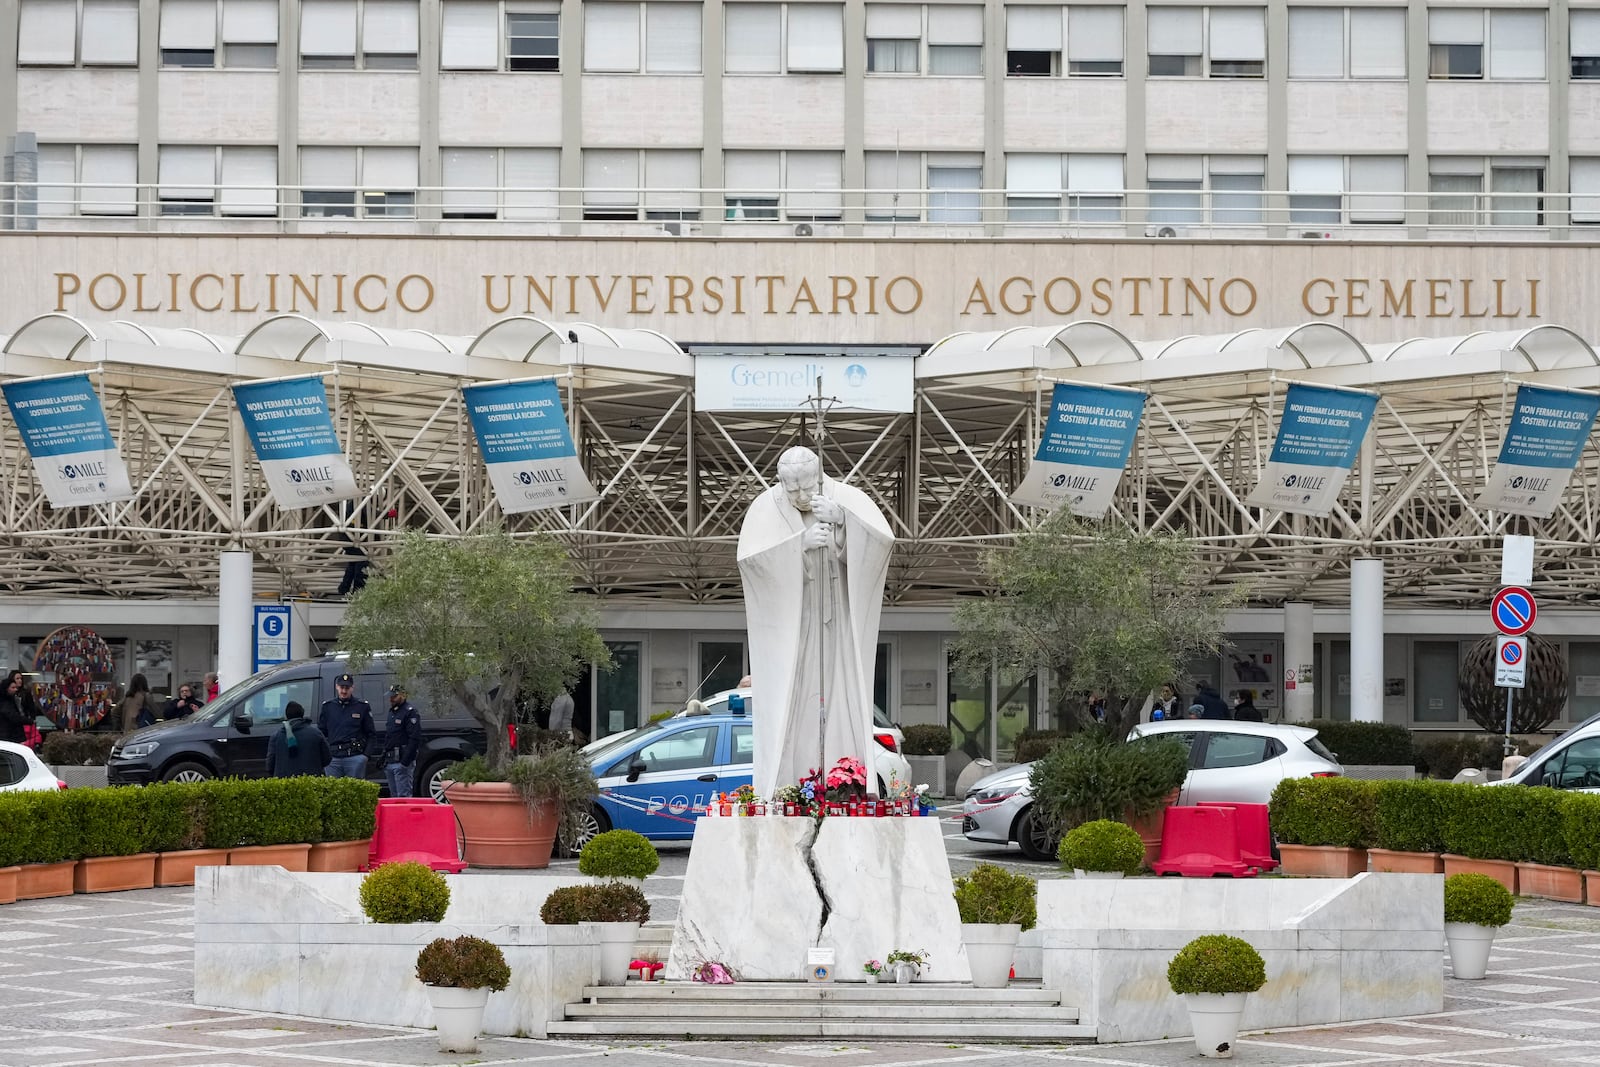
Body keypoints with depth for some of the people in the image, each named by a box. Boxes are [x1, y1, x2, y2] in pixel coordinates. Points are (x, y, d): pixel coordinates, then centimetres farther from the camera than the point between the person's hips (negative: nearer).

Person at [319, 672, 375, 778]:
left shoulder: (362, 706, 5)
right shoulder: (327, 706, 11)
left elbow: (370, 734, 7)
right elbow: (321, 732, 16)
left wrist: (366, 755, -4)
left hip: (355, 757, -3)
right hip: (333, 758, 3)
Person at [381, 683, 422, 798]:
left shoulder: (410, 712, -10)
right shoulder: (392, 712, 19)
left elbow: (415, 739, -18)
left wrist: (405, 761, -23)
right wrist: (383, 757, 18)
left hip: (402, 762, -9)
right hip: (390, 762, 9)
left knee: (403, 796, -12)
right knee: (394, 796, 12)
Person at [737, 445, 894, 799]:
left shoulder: (849, 500, -7)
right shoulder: (766, 509, -9)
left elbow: (884, 540, -23)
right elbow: (749, 557, -25)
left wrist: (841, 520, -38)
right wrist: (801, 541, -35)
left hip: (838, 626, 1)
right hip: (788, 627, -1)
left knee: (841, 703, -1)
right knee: (785, 708, -5)